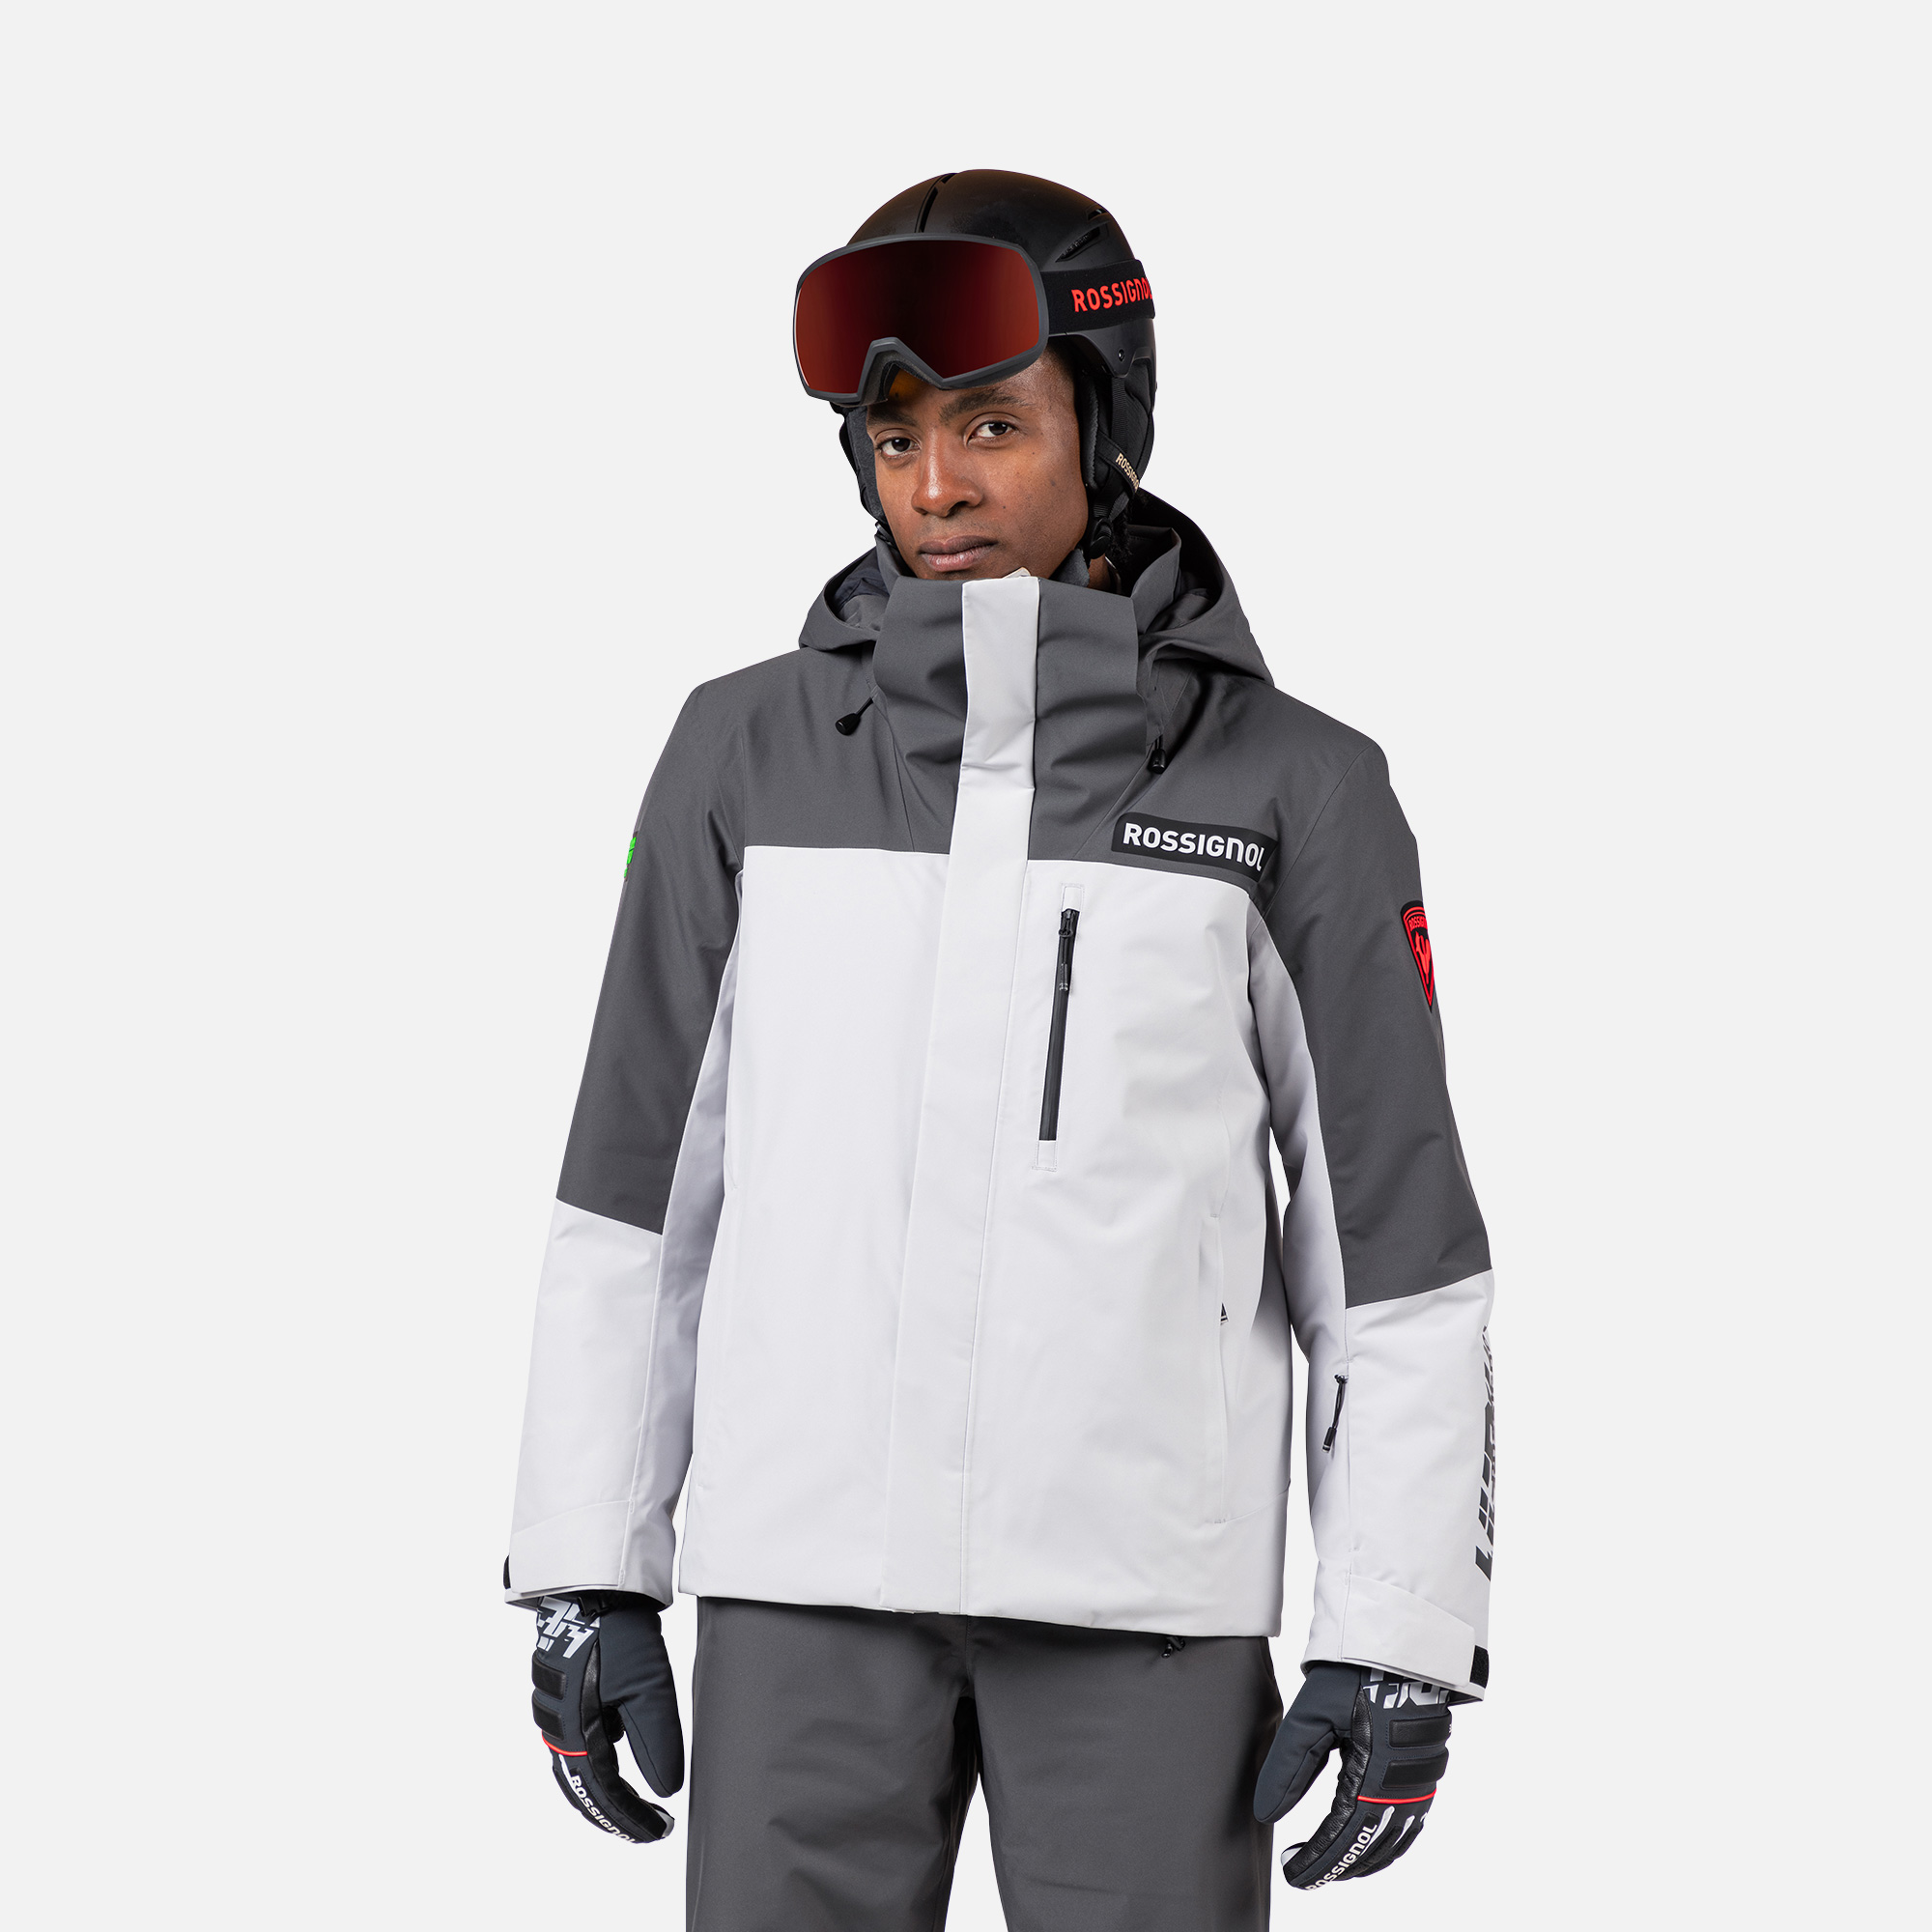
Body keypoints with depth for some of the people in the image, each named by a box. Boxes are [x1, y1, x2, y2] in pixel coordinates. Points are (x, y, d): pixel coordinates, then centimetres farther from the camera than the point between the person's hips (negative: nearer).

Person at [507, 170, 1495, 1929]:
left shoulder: (1299, 790, -1)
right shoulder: (751, 753, 3)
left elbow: (1394, 1234, 0)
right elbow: (640, 1184, 7)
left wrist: (1407, 1640, -5)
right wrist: (585, 1575, 3)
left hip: (1142, 1579, -1)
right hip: (820, 1557, 1)